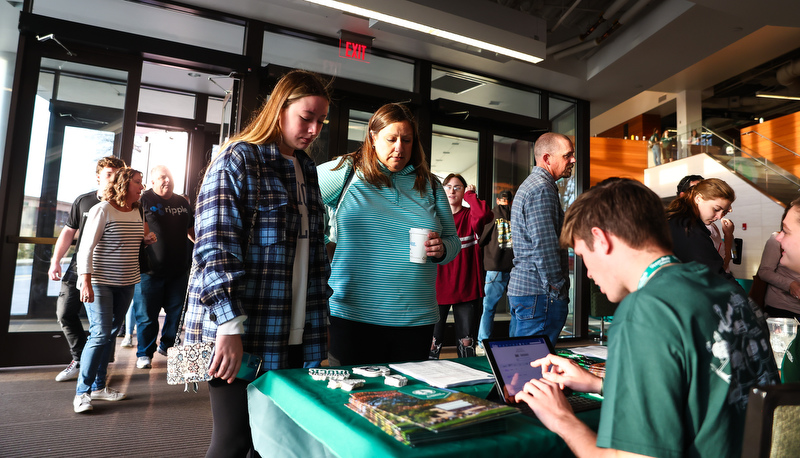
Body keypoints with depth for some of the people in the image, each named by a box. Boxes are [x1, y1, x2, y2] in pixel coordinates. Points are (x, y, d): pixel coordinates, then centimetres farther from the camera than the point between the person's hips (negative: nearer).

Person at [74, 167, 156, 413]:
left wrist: (145, 239, 3)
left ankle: (99, 386, 22)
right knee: (100, 334, -10)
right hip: (100, 282, -7)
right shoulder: (102, 210, -12)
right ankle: (82, 393, 3)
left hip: (126, 283, 7)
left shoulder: (137, 212, 10)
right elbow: (86, 247, -14)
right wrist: (86, 282, -20)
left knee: (110, 333, 11)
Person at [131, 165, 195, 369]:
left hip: (179, 270, 5)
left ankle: (168, 345, 31)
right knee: (147, 314, 4)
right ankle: (144, 353, 19)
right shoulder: (143, 200, -3)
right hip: (149, 270, -5)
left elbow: (192, 230, 23)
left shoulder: (183, 203, 14)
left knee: (177, 312, 12)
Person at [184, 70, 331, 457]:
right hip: (241, 337, -6)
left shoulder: (306, 170, 15)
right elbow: (215, 249, -15)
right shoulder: (237, 161, -6)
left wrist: (318, 322, 16)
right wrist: (229, 326, -21)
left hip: (297, 338, 6)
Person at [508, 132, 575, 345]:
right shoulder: (542, 188, -14)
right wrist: (557, 288, -13)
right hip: (539, 294, -11)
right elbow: (544, 246, -22)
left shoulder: (530, 184, 20)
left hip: (520, 287, 11)